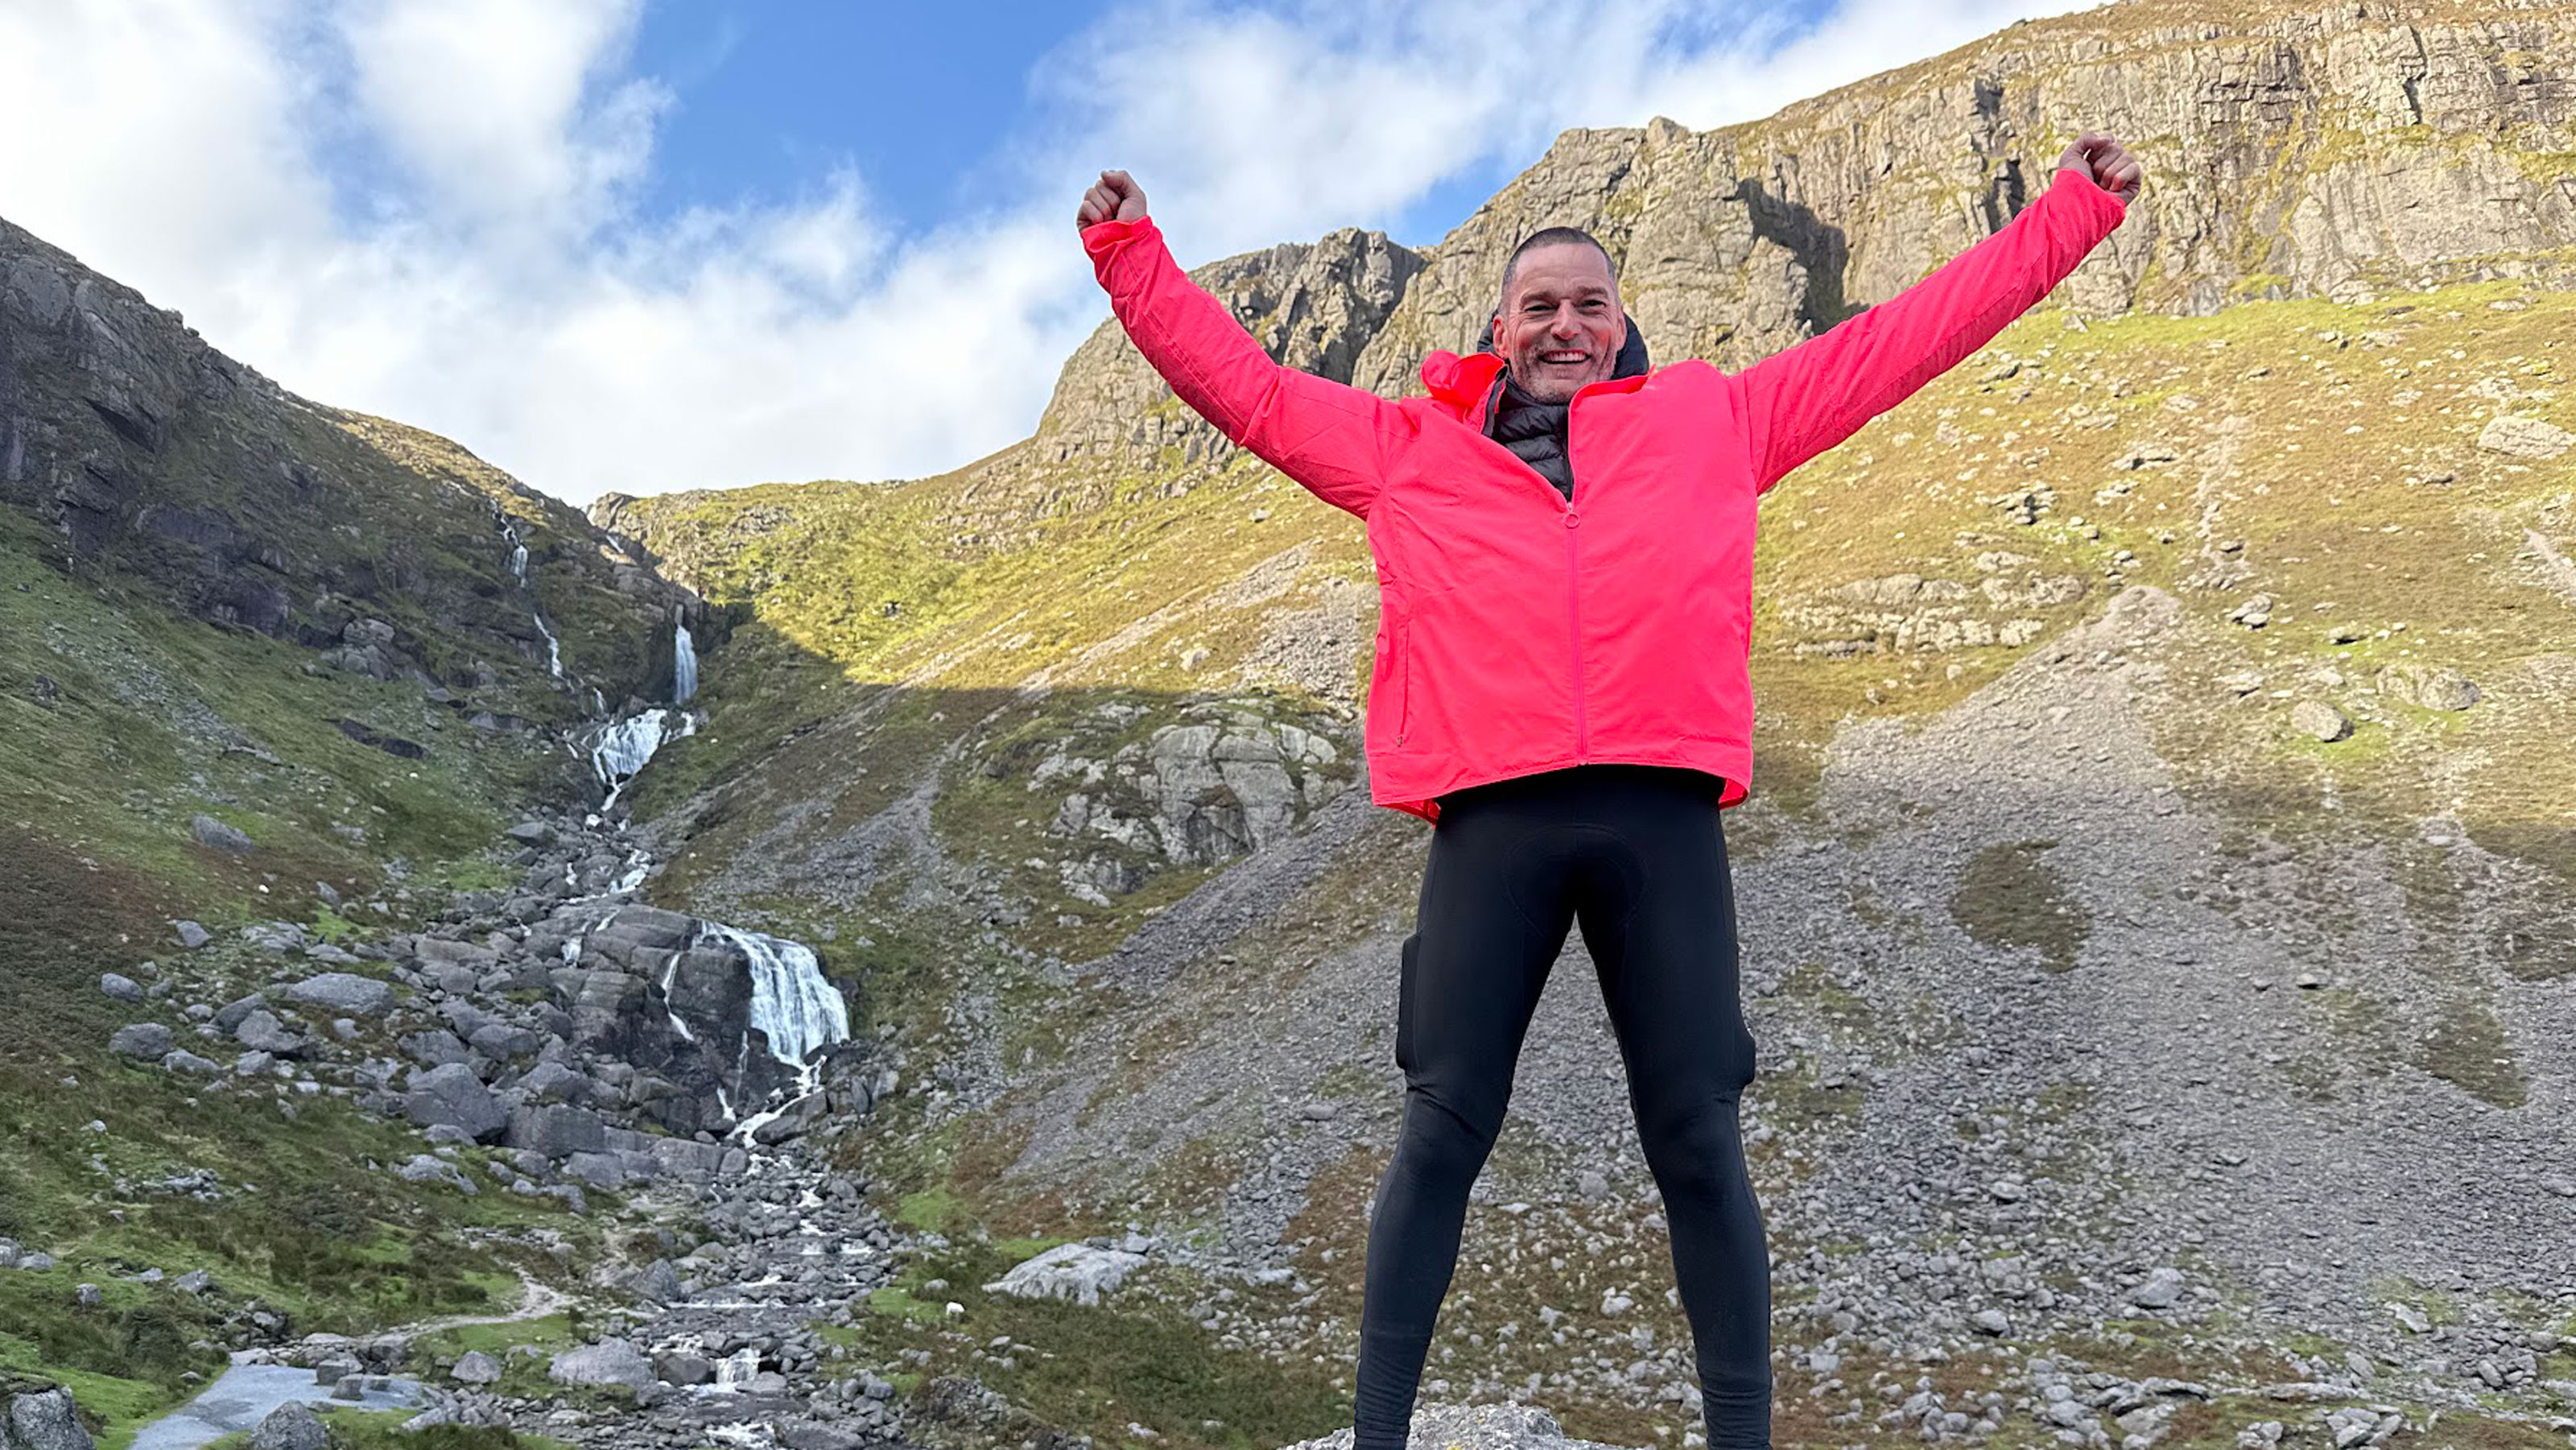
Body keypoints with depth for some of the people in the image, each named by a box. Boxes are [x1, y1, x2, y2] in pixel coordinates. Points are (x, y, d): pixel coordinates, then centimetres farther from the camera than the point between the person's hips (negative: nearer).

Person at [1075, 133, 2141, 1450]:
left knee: (1697, 1145, 2)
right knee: (1441, 1133, 1)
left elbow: (1897, 340, 25)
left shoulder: (1712, 419, 22)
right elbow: (1248, 388, 27)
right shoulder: (1412, 445, 22)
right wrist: (1132, 254, 25)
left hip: (1663, 814, 0)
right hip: (1491, 818, 0)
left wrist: (2071, 210, 27)